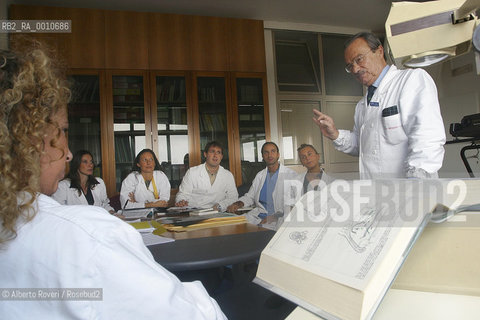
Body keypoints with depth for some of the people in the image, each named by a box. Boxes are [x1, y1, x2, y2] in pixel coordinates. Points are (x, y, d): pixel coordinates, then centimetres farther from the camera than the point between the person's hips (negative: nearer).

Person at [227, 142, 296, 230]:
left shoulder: (290, 174, 0)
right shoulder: (260, 175, 19)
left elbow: (293, 203, -8)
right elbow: (250, 196, 23)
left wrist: (275, 216, -21)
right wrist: (238, 204, 1)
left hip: (279, 217, -5)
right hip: (258, 215, 5)